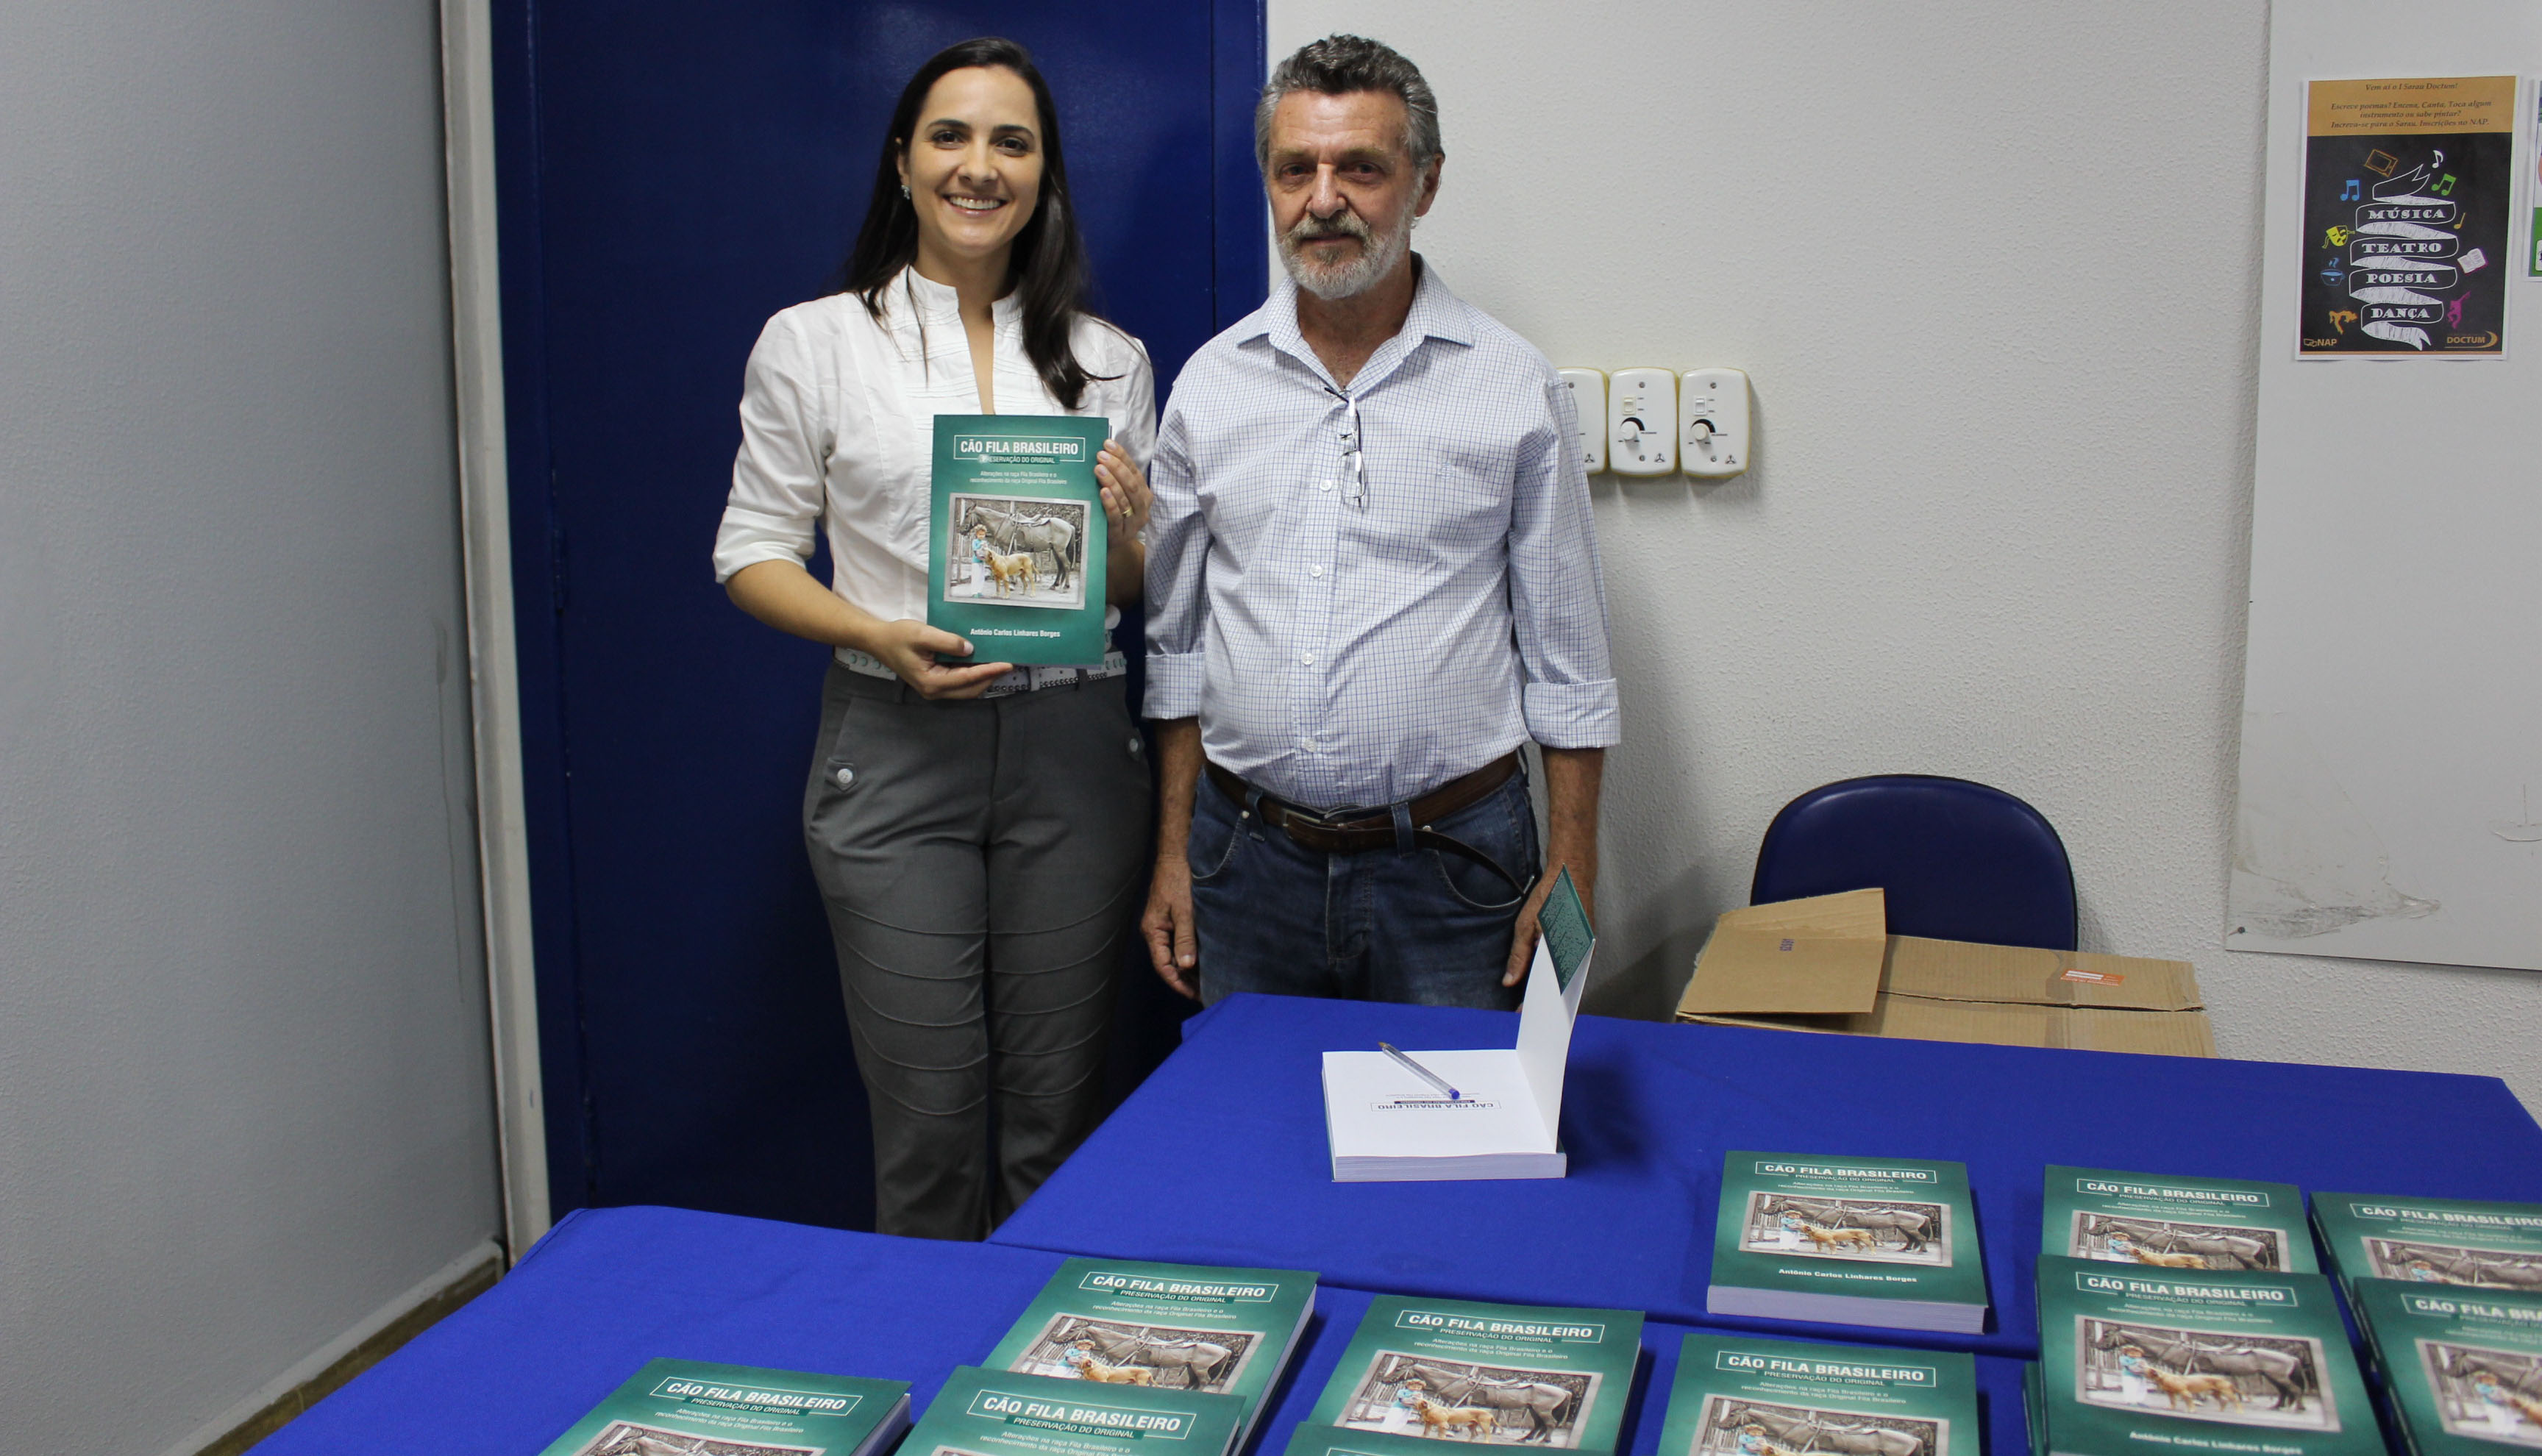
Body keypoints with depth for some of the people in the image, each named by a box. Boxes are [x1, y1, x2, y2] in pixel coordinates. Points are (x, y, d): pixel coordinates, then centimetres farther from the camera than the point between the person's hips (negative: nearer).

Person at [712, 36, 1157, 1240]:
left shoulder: (1110, 360, 11)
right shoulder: (813, 342, 4)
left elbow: (1145, 591, 14)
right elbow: (753, 551, 4)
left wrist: (1122, 524, -9)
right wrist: (878, 635, -13)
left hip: (1071, 748, 2)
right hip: (895, 750, -2)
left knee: (1058, 1107, 7)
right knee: (930, 1110, 0)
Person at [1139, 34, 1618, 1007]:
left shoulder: (1513, 387, -2)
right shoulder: (1210, 384, 6)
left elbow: (1566, 661, 1)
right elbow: (1177, 642, 11)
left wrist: (1570, 880, -3)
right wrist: (1172, 854, 8)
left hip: (1451, 864, -2)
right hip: (1248, 855, 2)